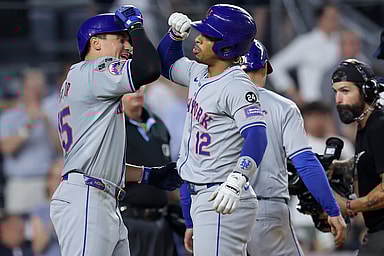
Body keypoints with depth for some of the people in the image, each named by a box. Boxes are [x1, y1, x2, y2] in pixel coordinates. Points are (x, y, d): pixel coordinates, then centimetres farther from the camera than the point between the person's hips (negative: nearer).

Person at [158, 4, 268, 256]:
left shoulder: (236, 85, -17)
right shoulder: (199, 74, 11)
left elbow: (256, 136, -28)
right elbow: (168, 64, 30)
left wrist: (235, 182, -43)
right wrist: (176, 34, 9)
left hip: (224, 200, -10)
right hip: (200, 197, 10)